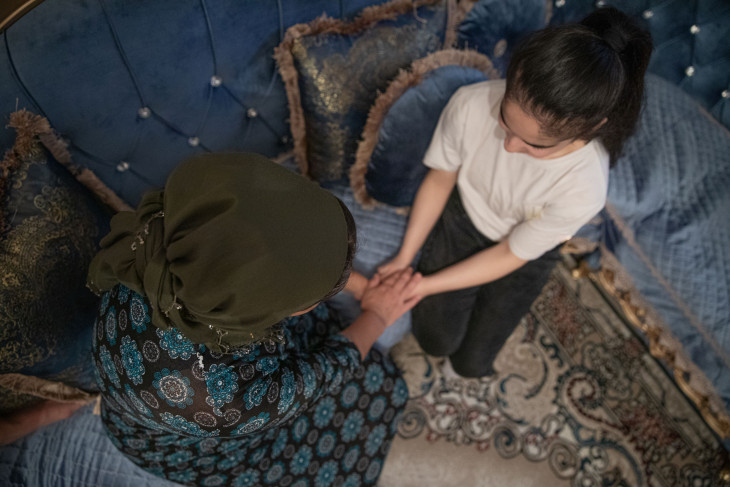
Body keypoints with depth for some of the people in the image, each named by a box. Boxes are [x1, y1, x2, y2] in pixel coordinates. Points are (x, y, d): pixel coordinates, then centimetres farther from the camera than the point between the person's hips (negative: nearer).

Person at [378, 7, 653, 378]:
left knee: (470, 362, 7)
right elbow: (439, 180, -14)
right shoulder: (471, 104, -35)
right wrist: (404, 259, -10)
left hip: (524, 255, -1)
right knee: (435, 340, 2)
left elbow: (510, 256, -23)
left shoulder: (583, 189, -39)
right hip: (461, 219, 1)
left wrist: (420, 286, -21)